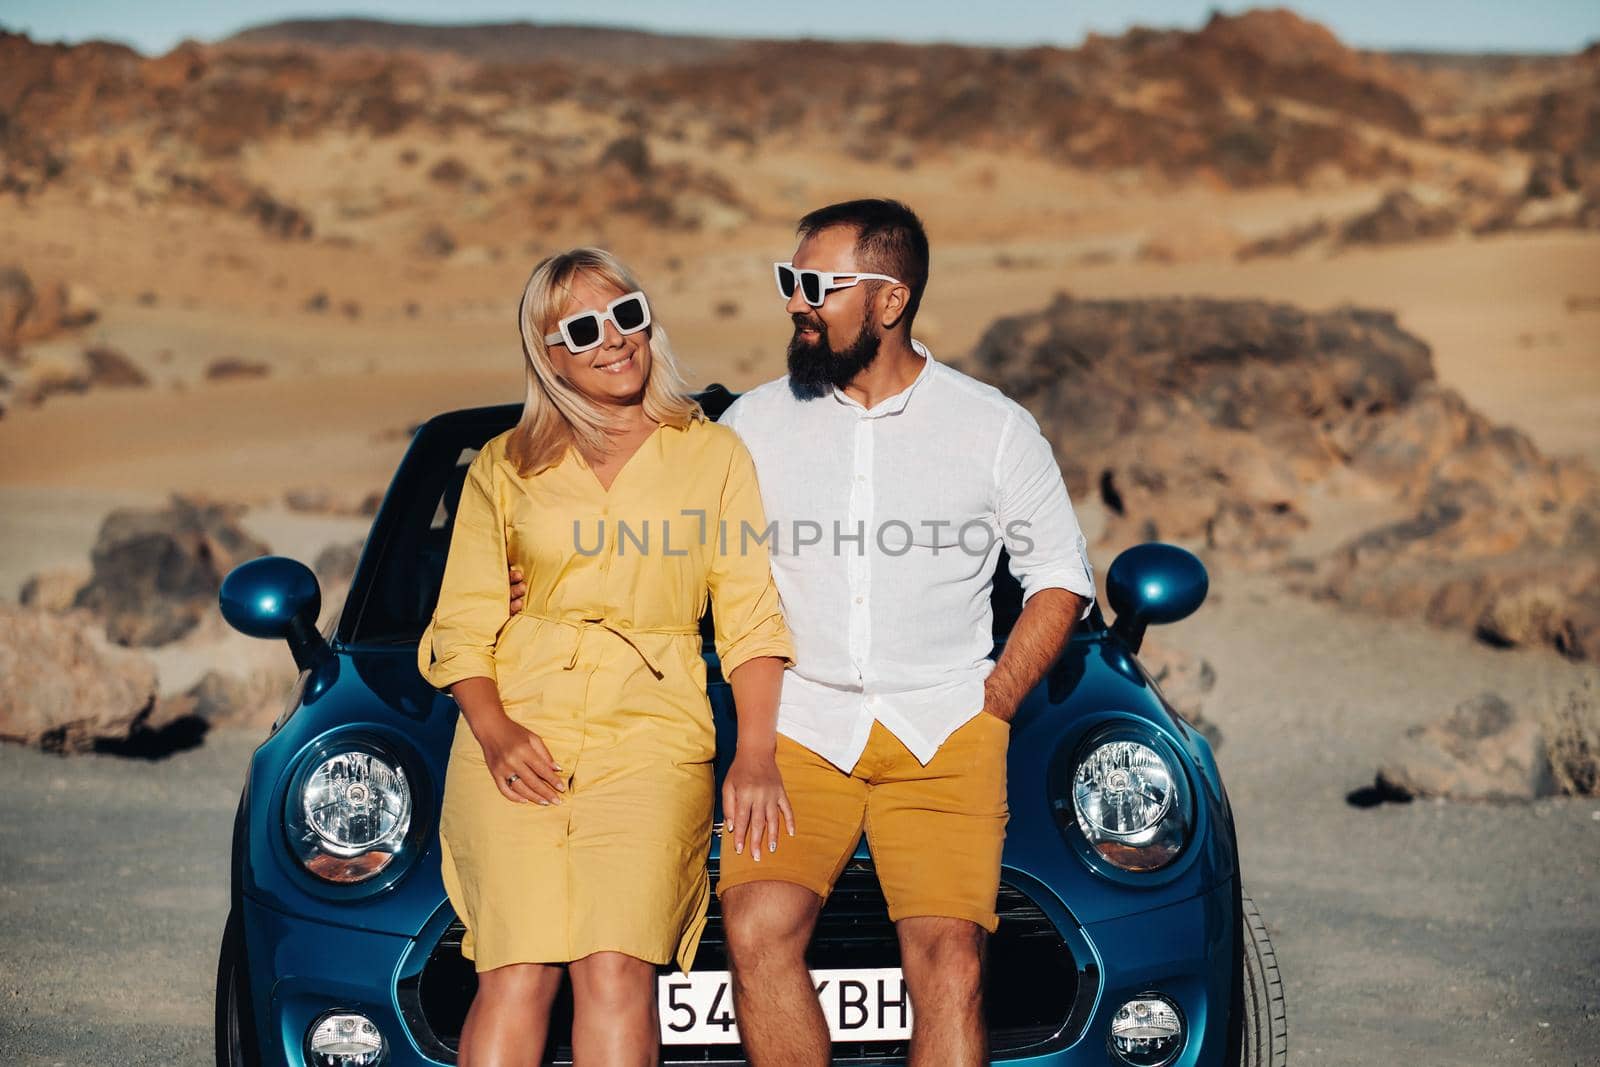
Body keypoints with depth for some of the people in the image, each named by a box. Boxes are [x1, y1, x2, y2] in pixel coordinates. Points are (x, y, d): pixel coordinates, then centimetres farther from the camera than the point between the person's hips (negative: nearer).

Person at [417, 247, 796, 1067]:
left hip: (652, 732, -1)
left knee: (616, 969, -21)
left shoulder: (713, 455, 14)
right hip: (518, 736, 1)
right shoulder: (504, 468, 16)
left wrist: (756, 755, -7)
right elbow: (463, 627, 12)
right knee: (518, 974, -17)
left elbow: (751, 617, 7)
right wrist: (494, 732, -7)